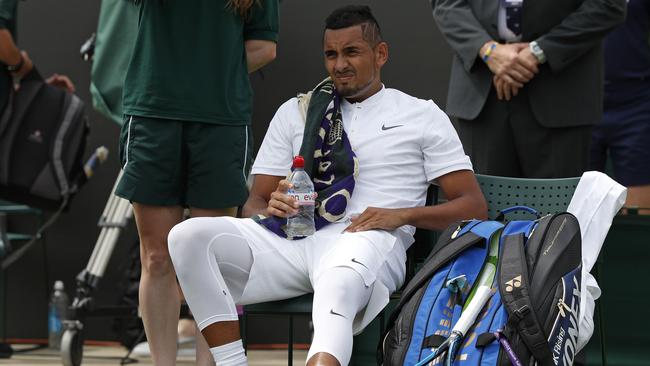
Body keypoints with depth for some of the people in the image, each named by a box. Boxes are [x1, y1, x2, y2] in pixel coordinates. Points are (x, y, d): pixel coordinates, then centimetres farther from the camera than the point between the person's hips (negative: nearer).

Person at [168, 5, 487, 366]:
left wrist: (401, 215, -8)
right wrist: (272, 207, -4)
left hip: (367, 241, -4)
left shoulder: (422, 116, 17)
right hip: (292, 238, 4)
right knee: (189, 236, -23)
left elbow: (474, 206, 10)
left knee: (337, 292, -41)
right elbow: (254, 203, 23)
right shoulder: (295, 112, 25)